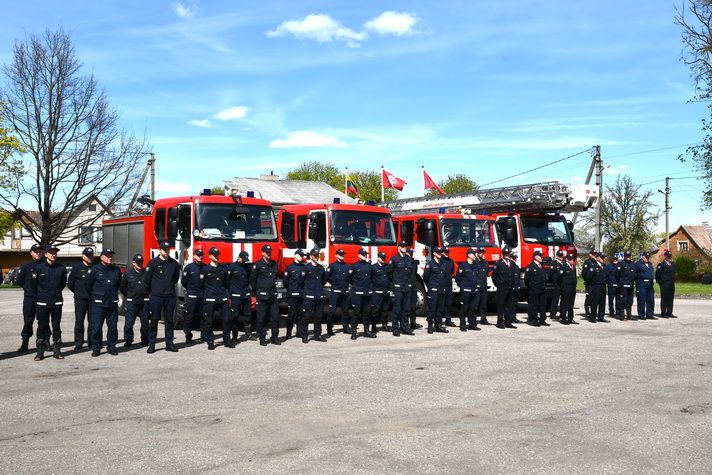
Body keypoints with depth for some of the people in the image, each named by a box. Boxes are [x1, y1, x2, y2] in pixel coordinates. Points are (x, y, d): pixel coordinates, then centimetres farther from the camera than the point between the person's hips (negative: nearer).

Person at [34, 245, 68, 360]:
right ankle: (40, 352, 10)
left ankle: (57, 351, 13)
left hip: (57, 302, 1)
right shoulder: (39, 268, -3)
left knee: (56, 327, 7)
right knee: (41, 327, 3)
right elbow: (34, 283, 8)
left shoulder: (62, 268, 2)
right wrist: (41, 294, 11)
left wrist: (56, 292, 10)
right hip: (42, 302, -1)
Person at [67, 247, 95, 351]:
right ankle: (78, 342, 6)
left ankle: (91, 342, 13)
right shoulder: (77, 268, 2)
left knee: (92, 321, 5)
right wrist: (78, 292, 11)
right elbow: (70, 283, 10)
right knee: (79, 321, -1)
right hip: (80, 299, -1)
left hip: (93, 299, 1)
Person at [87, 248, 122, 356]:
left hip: (112, 303, 3)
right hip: (98, 303, -3)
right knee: (96, 327, -2)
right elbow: (89, 285, 7)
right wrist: (95, 295, 13)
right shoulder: (95, 269, -1)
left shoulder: (116, 270, 7)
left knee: (113, 326, 6)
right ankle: (96, 348, 9)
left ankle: (111, 346, 18)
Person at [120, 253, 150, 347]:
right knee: (129, 323, -2)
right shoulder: (127, 273, 3)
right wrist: (128, 295, 8)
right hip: (131, 302, -1)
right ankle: (128, 340, 8)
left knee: (145, 323, 7)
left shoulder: (146, 273, 5)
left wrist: (147, 293, 9)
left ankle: (145, 341, 17)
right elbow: (122, 286, 10)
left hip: (144, 302, 1)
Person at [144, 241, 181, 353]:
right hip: (156, 296, -3)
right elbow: (147, 279, 1)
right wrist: (152, 290, 10)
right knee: (154, 320, 0)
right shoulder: (153, 262, -4)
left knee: (169, 320, 7)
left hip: (170, 296, 3)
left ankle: (169, 343, 13)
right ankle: (151, 344, 5)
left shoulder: (174, 263, 6)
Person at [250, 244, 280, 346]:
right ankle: (262, 338, 8)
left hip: (273, 295, 5)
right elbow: (252, 279, -1)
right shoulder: (257, 265, -6)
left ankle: (274, 337, 13)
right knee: (261, 318, 1)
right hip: (262, 296, -5)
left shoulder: (274, 264, 11)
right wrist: (257, 292, 5)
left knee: (275, 316, 5)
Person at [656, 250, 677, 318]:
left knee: (671, 299, 9)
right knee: (664, 299, -3)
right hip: (664, 285, -7)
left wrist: (673, 281, 18)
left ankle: (669, 313, 16)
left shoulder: (673, 264, 12)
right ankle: (663, 313, 2)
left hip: (672, 285, 7)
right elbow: (657, 274, -8)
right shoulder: (661, 265, -9)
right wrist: (660, 282, -5)